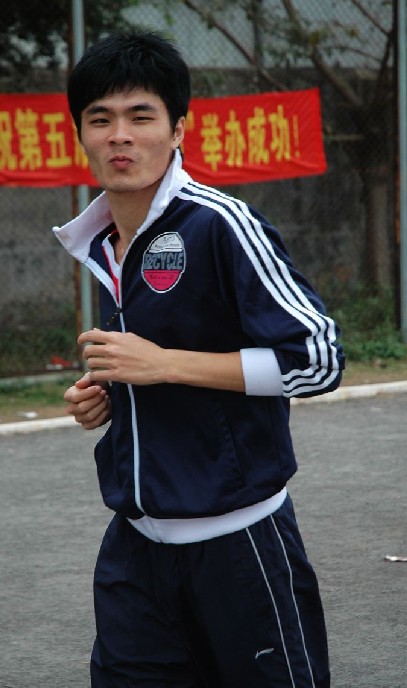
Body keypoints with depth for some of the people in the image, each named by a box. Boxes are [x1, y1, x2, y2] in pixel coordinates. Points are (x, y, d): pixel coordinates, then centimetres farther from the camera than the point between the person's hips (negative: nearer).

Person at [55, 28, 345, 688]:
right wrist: (104, 398, 3)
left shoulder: (221, 225, -13)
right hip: (135, 543, 6)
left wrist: (163, 363, -18)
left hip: (236, 537, -6)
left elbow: (318, 359, -18)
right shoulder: (101, 246, 10)